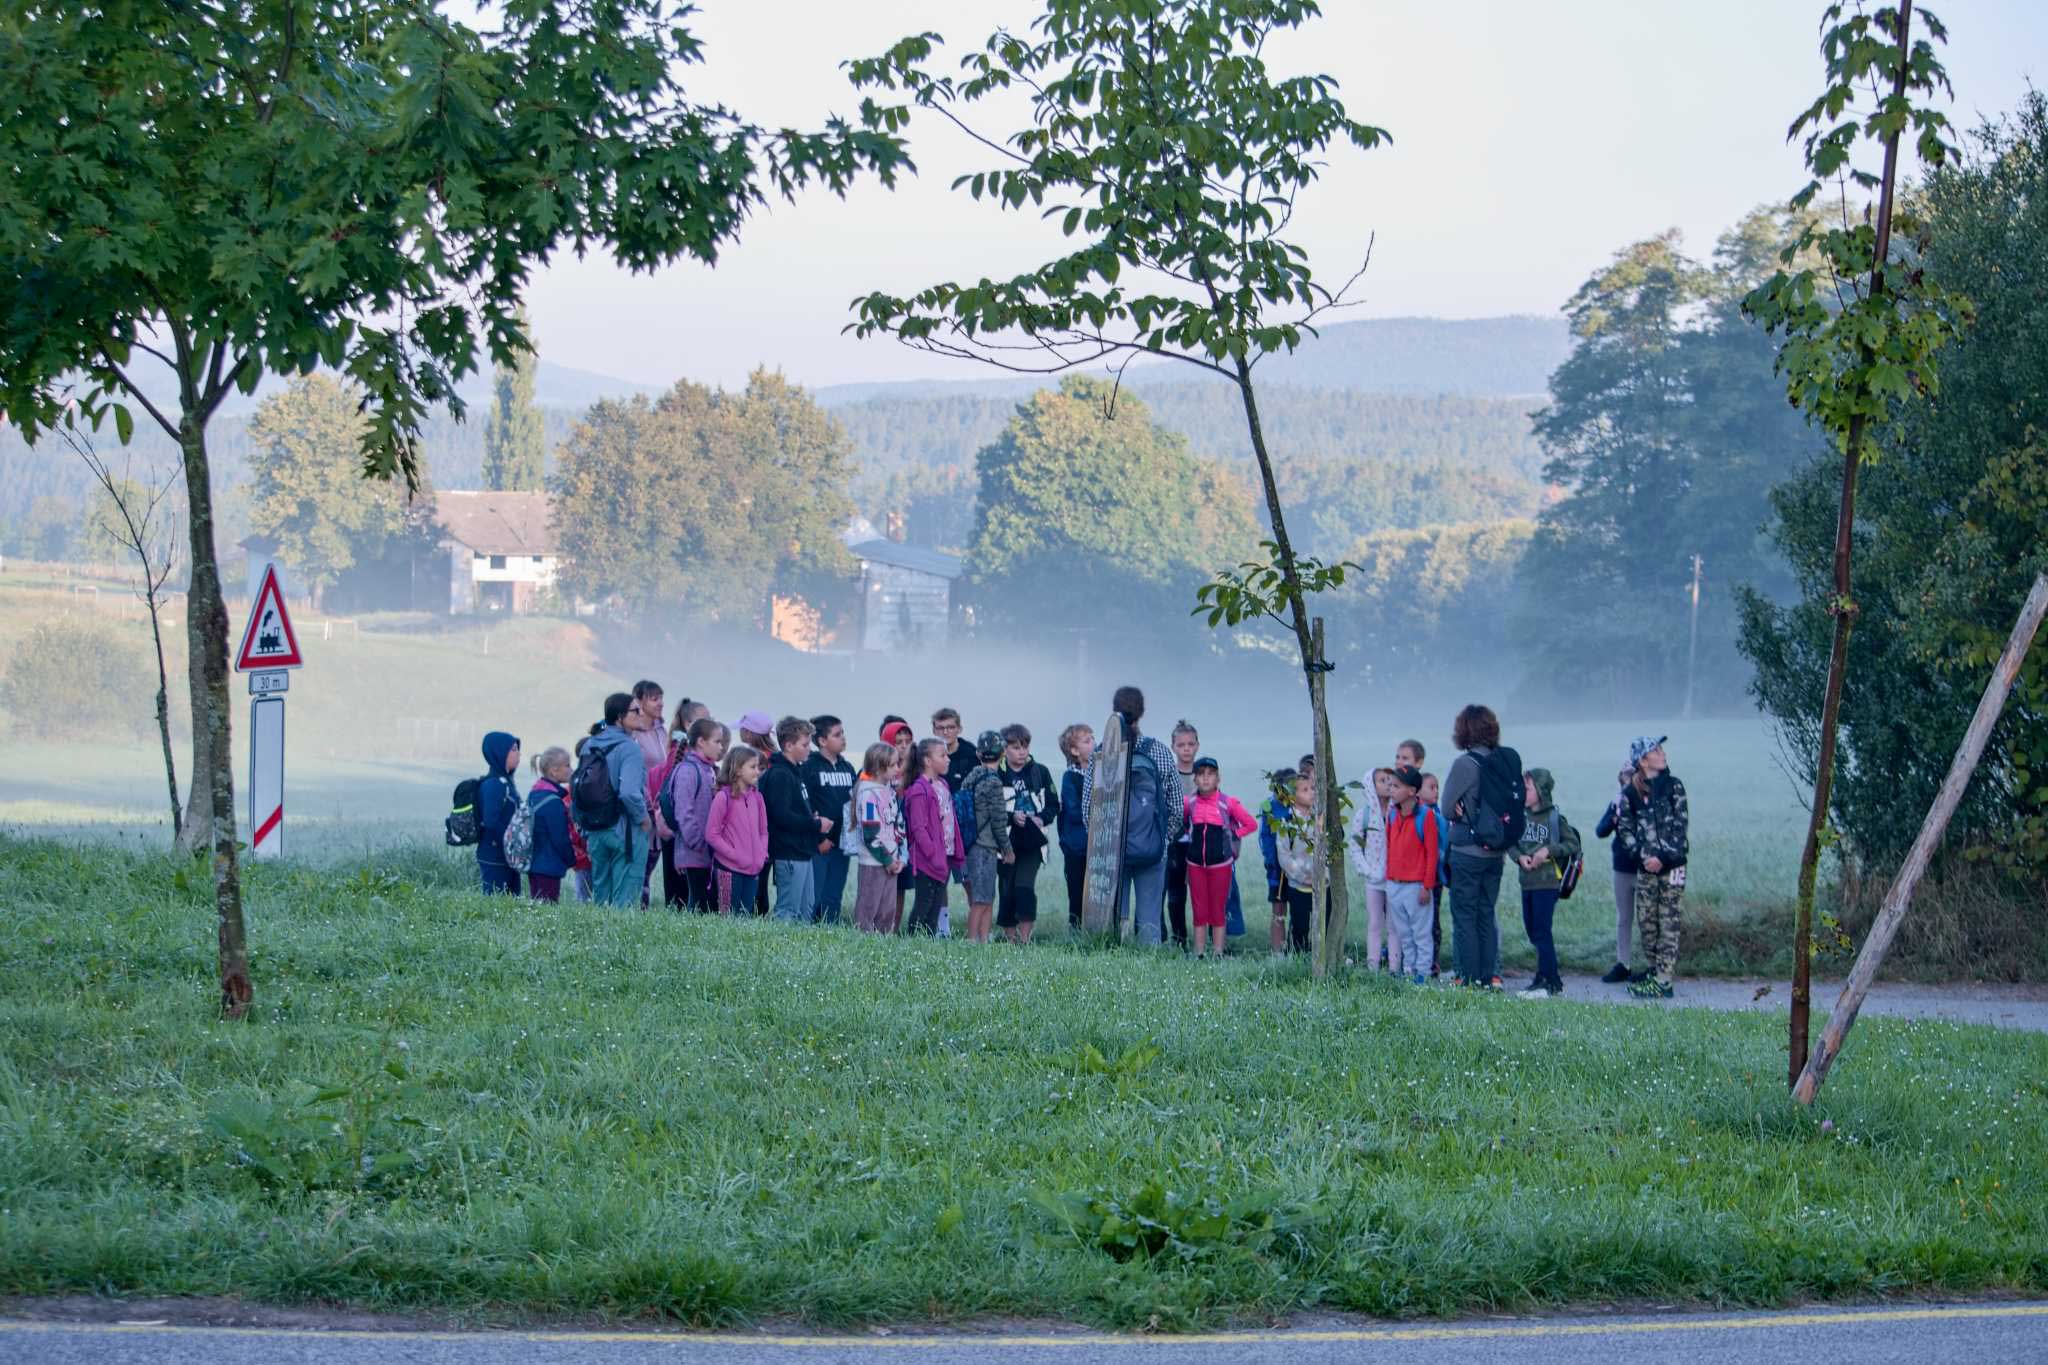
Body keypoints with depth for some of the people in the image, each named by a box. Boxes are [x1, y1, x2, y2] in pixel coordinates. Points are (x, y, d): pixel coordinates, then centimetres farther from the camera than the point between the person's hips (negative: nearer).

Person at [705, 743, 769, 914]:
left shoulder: (756, 797, 9)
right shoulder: (723, 797, -9)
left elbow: (763, 831, 18)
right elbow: (711, 834, -10)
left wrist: (762, 854, 1)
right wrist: (735, 855, -14)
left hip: (753, 869, 6)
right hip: (730, 868, -6)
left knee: (747, 913, 8)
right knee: (729, 915, -2)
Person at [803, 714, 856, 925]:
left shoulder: (848, 768, 14)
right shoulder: (809, 767, -7)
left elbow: (856, 801, 18)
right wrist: (819, 838, -14)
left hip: (841, 843, 6)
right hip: (817, 844, -6)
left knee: (834, 899, 8)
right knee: (815, 898, -6)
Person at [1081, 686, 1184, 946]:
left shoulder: (1101, 754, -4)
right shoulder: (1160, 752, -3)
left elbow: (1087, 807, -2)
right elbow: (1177, 807, 0)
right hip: (1153, 851, 0)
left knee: (1112, 917, 6)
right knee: (1149, 918, 3)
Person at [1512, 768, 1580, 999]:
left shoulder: (1555, 818, -7)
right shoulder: (1523, 818, 9)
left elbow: (1573, 845, -6)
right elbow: (1512, 843, 12)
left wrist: (1548, 850, -17)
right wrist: (1520, 857, -8)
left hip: (1547, 882, -7)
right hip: (1527, 882, 7)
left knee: (1542, 931, -8)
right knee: (1532, 931, 10)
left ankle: (1547, 982, -4)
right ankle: (1554, 981, 19)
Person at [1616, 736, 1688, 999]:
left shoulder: (1672, 786, -2)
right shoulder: (1632, 792, 5)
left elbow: (1681, 826, -5)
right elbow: (1625, 828, 7)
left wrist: (1663, 858, -13)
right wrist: (1641, 854, -7)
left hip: (1671, 865, -3)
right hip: (1646, 867, 3)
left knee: (1668, 923, -3)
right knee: (1646, 920, 7)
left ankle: (1662, 981, -4)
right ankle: (1651, 970, 20)